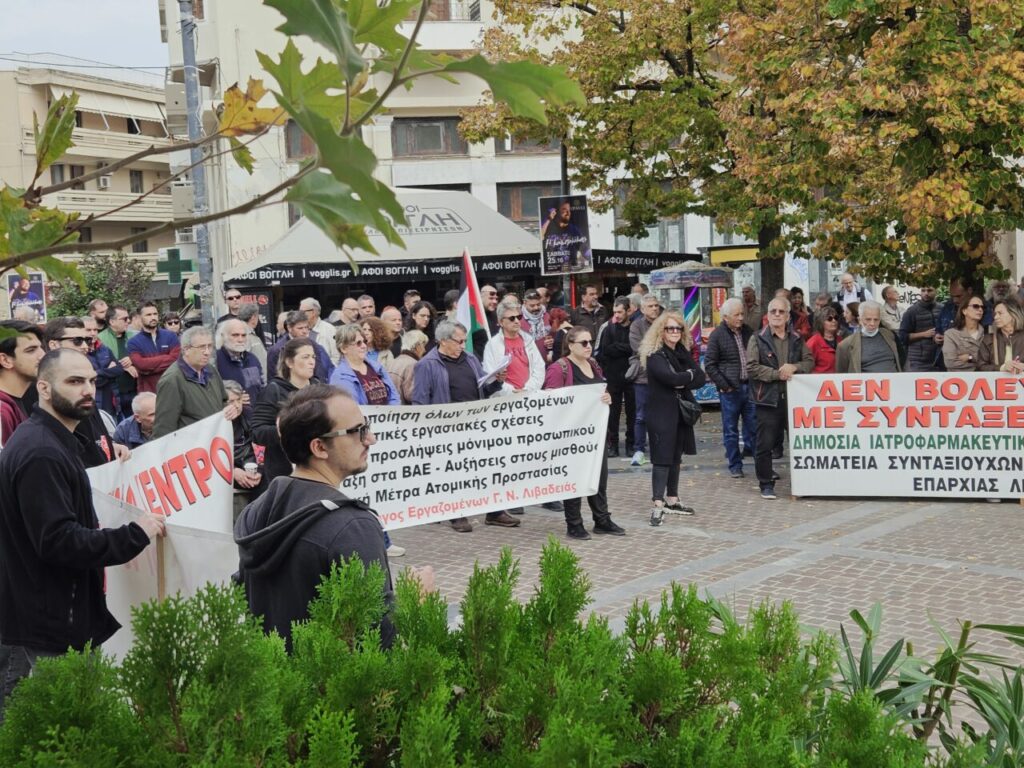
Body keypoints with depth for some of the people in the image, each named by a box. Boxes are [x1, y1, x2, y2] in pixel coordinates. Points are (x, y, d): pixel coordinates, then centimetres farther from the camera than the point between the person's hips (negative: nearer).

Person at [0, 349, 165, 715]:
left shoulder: (52, 442, 13)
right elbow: (58, 540, -25)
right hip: (43, 632, -10)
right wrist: (134, 535, -20)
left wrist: (98, 533, 9)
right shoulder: (40, 454, -21)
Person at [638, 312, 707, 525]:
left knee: (676, 457, 12)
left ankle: (672, 500, 22)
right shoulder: (655, 355, -10)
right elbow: (670, 377, -25)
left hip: (681, 411, 7)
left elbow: (700, 379, 4)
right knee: (662, 458, -9)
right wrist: (689, 374, -8)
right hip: (661, 413, -7)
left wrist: (682, 382, -13)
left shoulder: (684, 353, 11)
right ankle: (658, 505, -10)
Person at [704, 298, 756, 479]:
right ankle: (735, 466, 13)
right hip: (730, 389, -3)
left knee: (753, 426, 4)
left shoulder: (748, 332, 9)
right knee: (730, 430, 4)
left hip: (749, 386, 4)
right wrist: (724, 385, -9)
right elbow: (709, 364, -4)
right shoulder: (717, 335, -4)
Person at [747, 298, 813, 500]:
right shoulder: (758, 339, 0)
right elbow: (752, 367, -8)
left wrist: (794, 367, -11)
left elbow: (809, 361, 8)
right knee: (765, 443, -2)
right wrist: (777, 374, -13)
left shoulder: (797, 340, 12)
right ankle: (766, 484, 9)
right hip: (768, 398, -3)